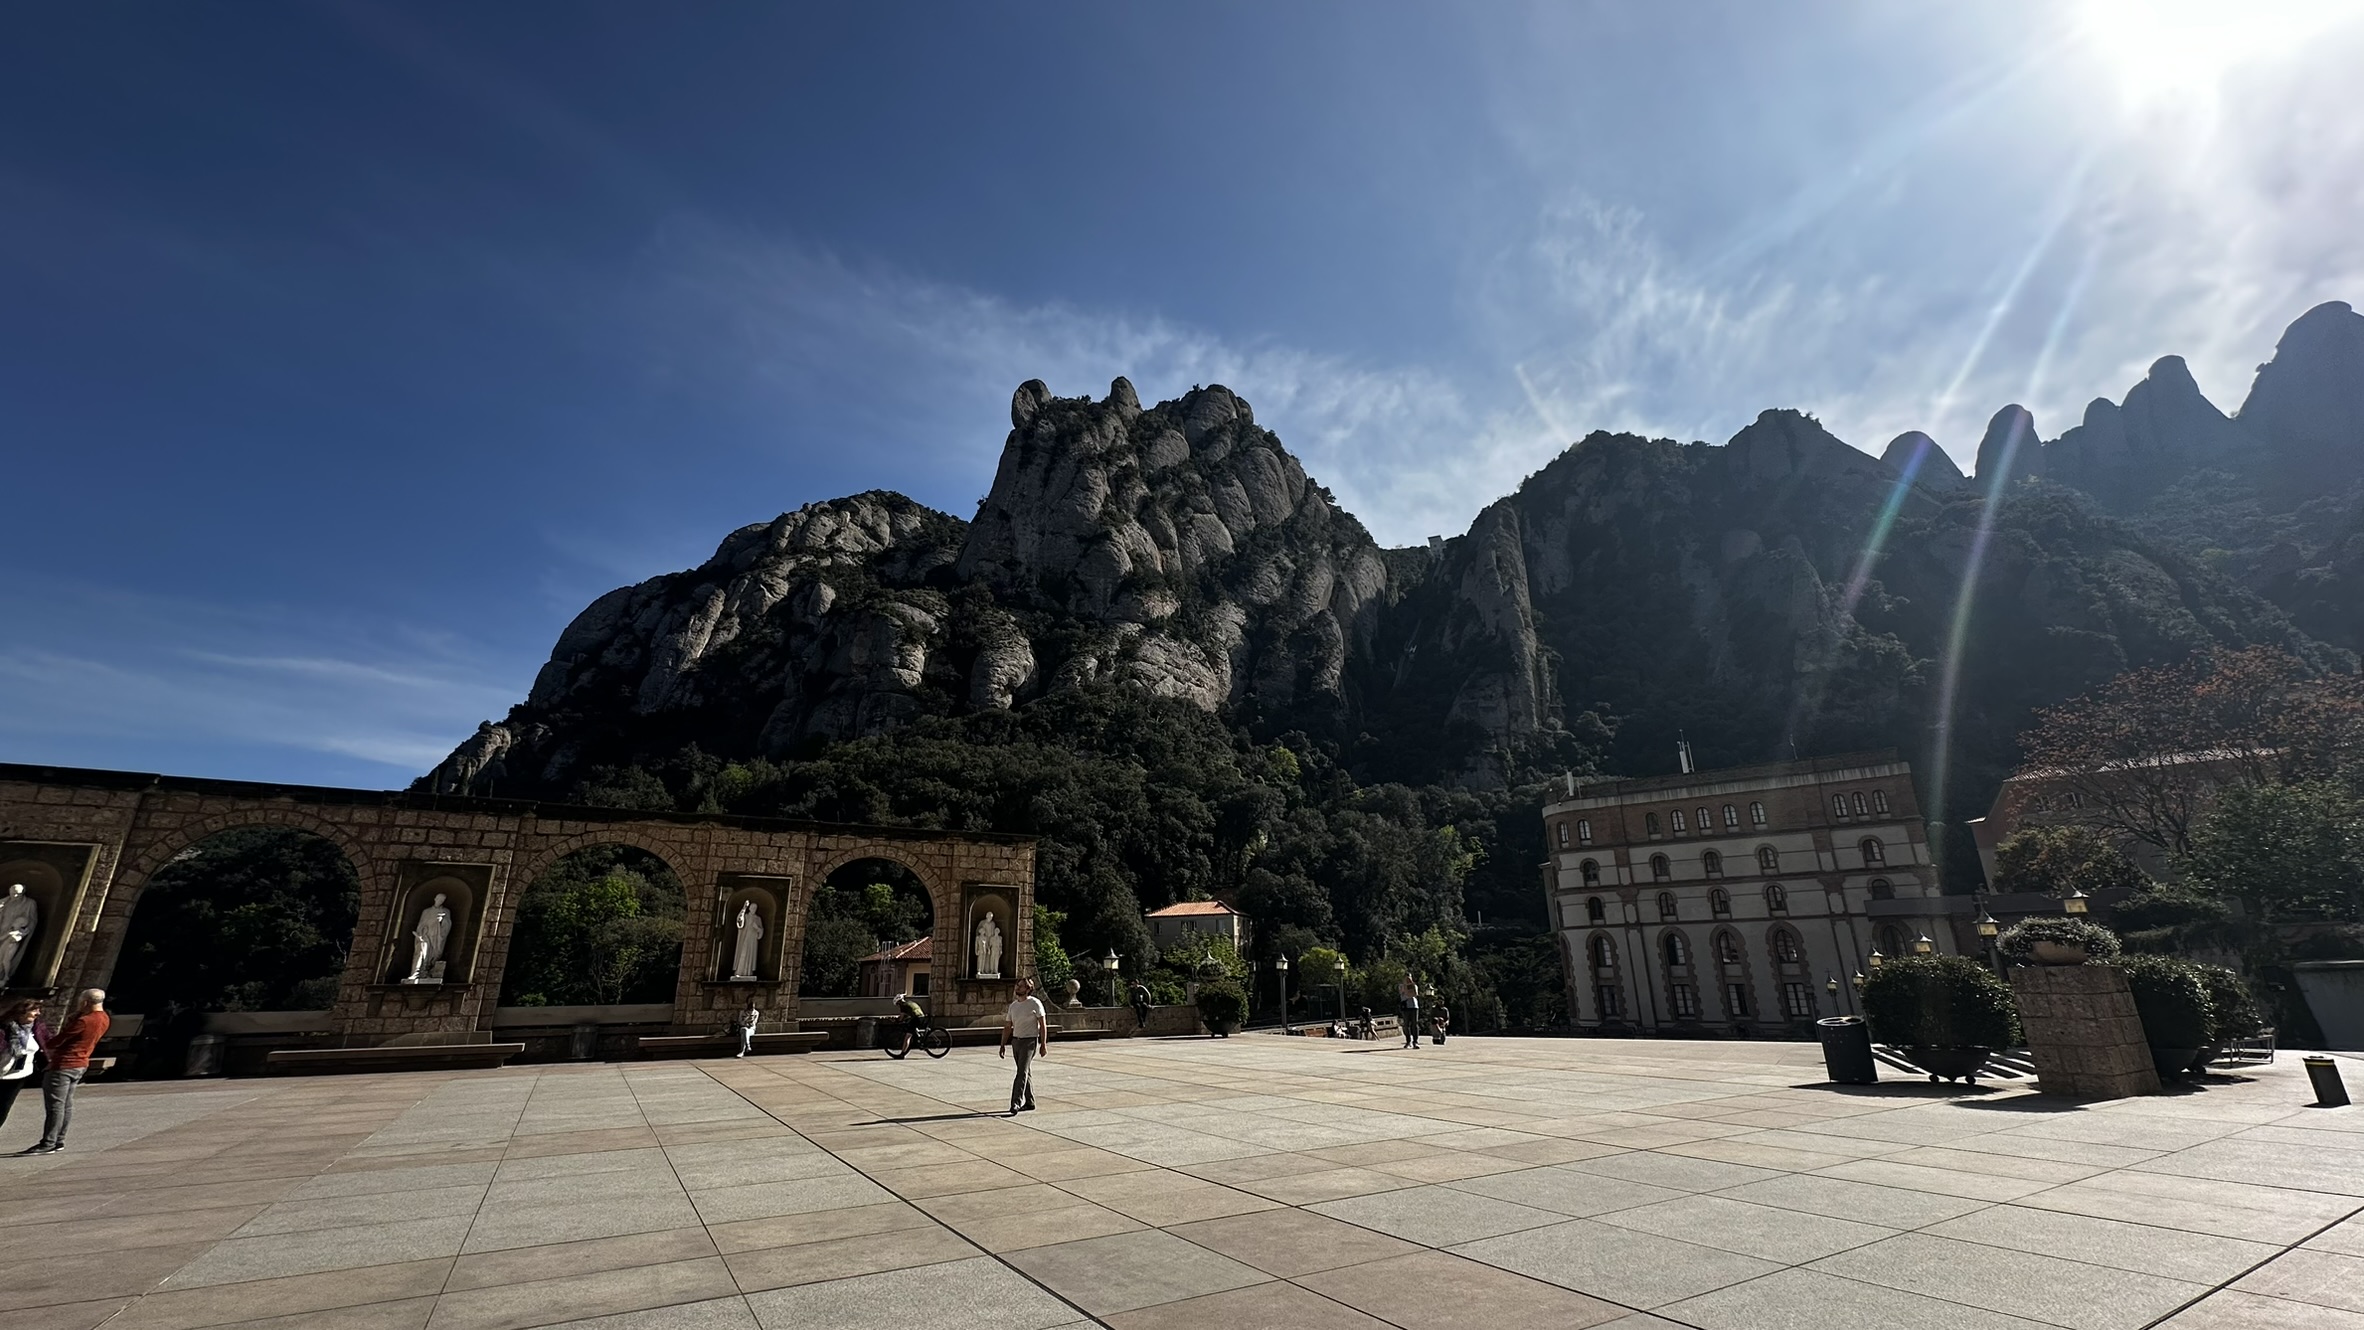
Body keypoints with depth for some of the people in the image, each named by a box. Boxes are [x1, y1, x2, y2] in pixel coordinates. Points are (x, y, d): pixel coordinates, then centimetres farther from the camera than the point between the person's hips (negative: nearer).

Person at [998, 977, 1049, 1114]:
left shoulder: (1035, 1003, -8)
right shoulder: (1013, 1006, 9)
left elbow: (1043, 1025, -8)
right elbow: (1007, 1027, 14)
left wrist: (1043, 1044, -12)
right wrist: (1003, 1045, 10)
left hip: (1030, 1041, -6)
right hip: (1016, 1040, 6)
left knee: (1022, 1073, -14)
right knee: (1026, 1072, 13)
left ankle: (1016, 1104, -16)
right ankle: (1029, 1103, 22)